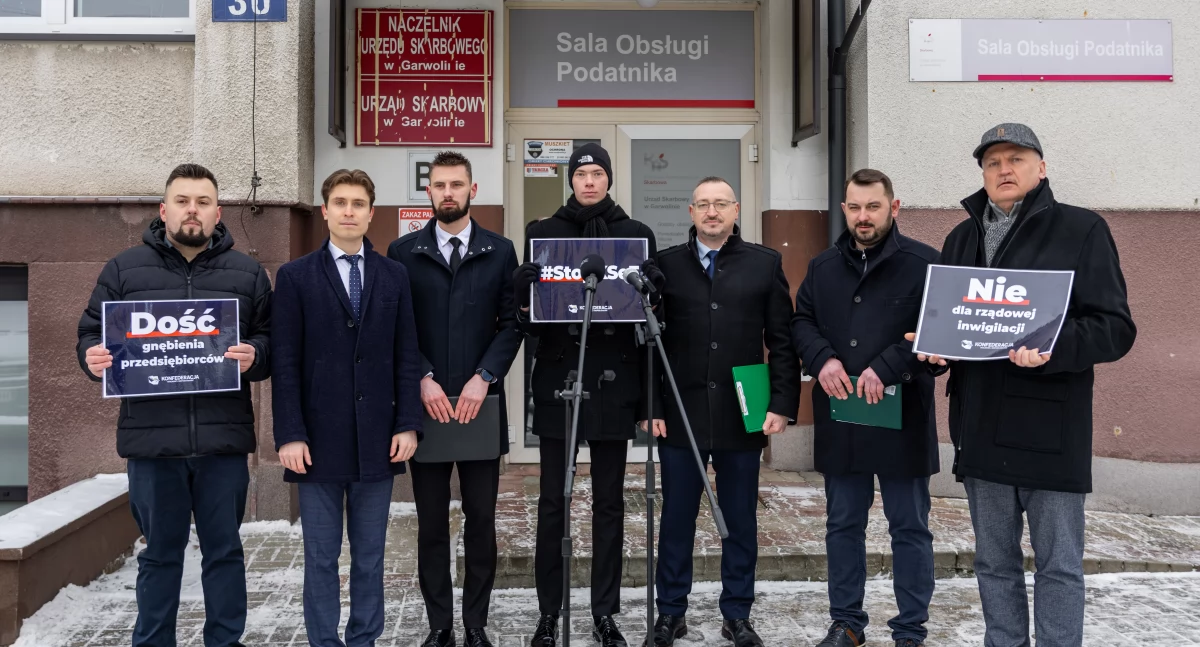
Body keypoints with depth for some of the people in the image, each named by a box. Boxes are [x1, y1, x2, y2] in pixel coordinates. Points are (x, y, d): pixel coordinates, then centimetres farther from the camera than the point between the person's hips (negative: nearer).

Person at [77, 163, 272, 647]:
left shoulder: (248, 274, 8)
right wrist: (93, 357, -11)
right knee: (159, 553, 12)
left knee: (224, 551, 10)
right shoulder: (124, 269, 8)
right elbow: (90, 335, 11)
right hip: (152, 439, 0)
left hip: (223, 440, 0)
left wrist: (254, 355, -15)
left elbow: (271, 343, 6)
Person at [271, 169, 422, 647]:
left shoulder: (394, 275, 7)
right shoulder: (295, 276, 2)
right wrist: (289, 434, -9)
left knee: (370, 555, 11)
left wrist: (408, 424, -1)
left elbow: (406, 357, 6)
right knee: (321, 558, 6)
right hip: (319, 439, -2)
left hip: (376, 440, 2)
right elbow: (285, 363, -2)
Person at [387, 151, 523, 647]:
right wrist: (423, 380, -10)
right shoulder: (403, 252, 6)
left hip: (481, 403, 0)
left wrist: (483, 377, -10)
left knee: (481, 520, 6)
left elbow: (512, 322, 2)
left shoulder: (500, 251, 6)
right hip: (425, 404, 0)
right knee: (431, 523, 8)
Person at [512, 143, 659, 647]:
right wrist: (522, 292, -18)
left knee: (609, 502, 8)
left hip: (613, 384, 1)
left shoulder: (637, 234, 6)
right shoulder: (543, 233, 5)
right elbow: (528, 320, 3)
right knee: (552, 502, 4)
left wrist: (647, 390, -7)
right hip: (557, 382, 0)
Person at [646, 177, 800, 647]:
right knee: (677, 518, 9)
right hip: (679, 414, 0)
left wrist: (782, 404, -4)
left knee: (741, 521, 9)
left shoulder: (765, 264, 5)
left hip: (743, 414, 0)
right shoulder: (666, 264, 5)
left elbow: (782, 341, 3)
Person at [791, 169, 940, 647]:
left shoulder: (925, 263, -6)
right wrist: (823, 358, -9)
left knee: (910, 528, 7)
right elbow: (801, 321, 11)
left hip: (902, 418, -4)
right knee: (843, 525, 14)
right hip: (839, 419, 5)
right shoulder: (823, 267, 11)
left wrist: (886, 368, -22)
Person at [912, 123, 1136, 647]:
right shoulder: (962, 238, 15)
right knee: (994, 561, 15)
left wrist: (1052, 347, -25)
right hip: (981, 426, 5)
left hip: (1050, 423, -5)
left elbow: (1115, 328, -8)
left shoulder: (1081, 229, -2)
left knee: (1058, 564, 5)